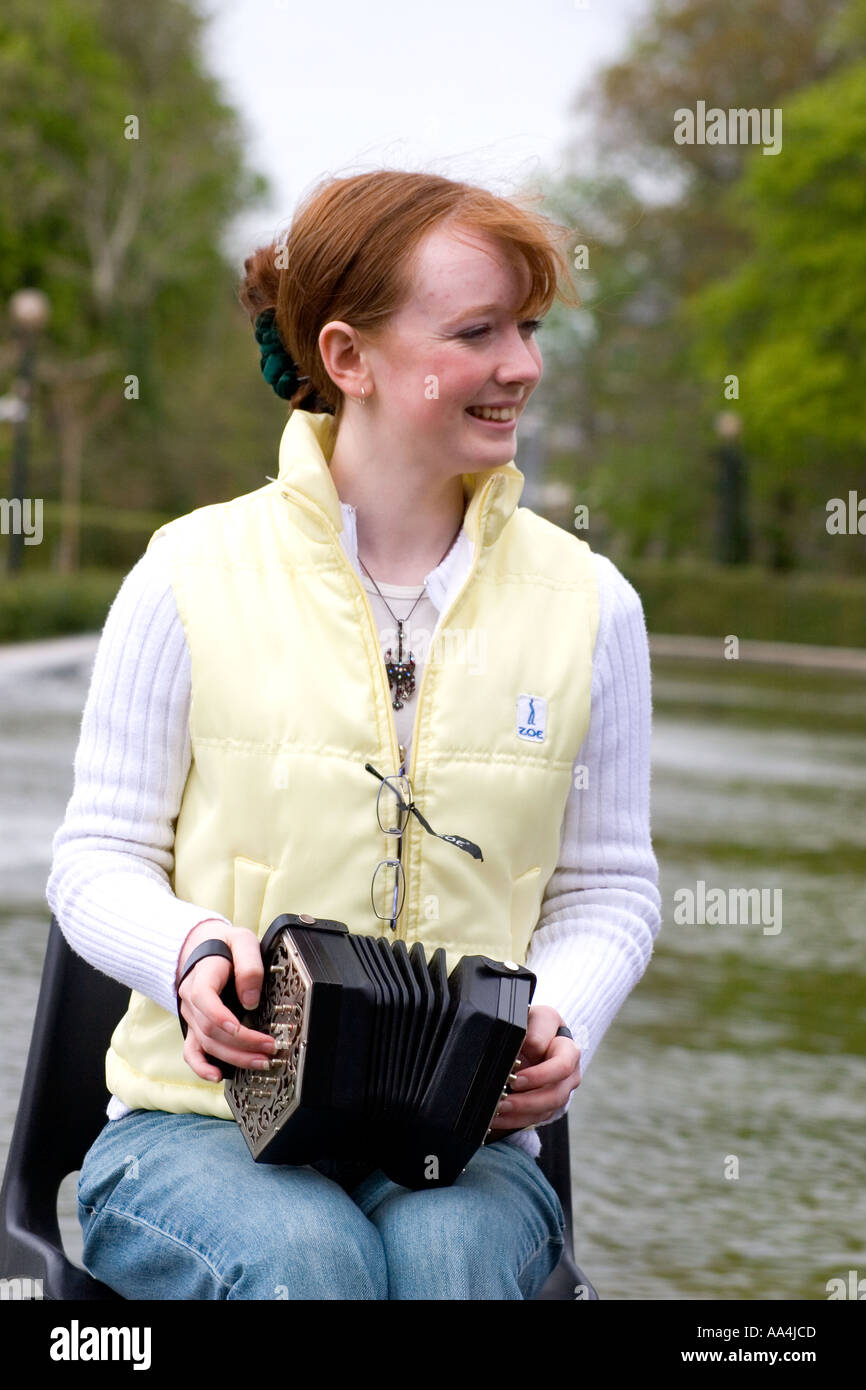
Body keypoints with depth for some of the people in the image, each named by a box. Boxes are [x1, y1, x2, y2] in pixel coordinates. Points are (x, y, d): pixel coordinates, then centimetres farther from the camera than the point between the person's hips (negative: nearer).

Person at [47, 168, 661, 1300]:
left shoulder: (587, 603, 6)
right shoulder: (194, 574, 0)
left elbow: (609, 887, 12)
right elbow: (100, 856, 5)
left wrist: (561, 1018, -10)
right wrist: (189, 952, -18)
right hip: (200, 1116, -1)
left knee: (449, 1253, -33)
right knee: (307, 1259, -34)